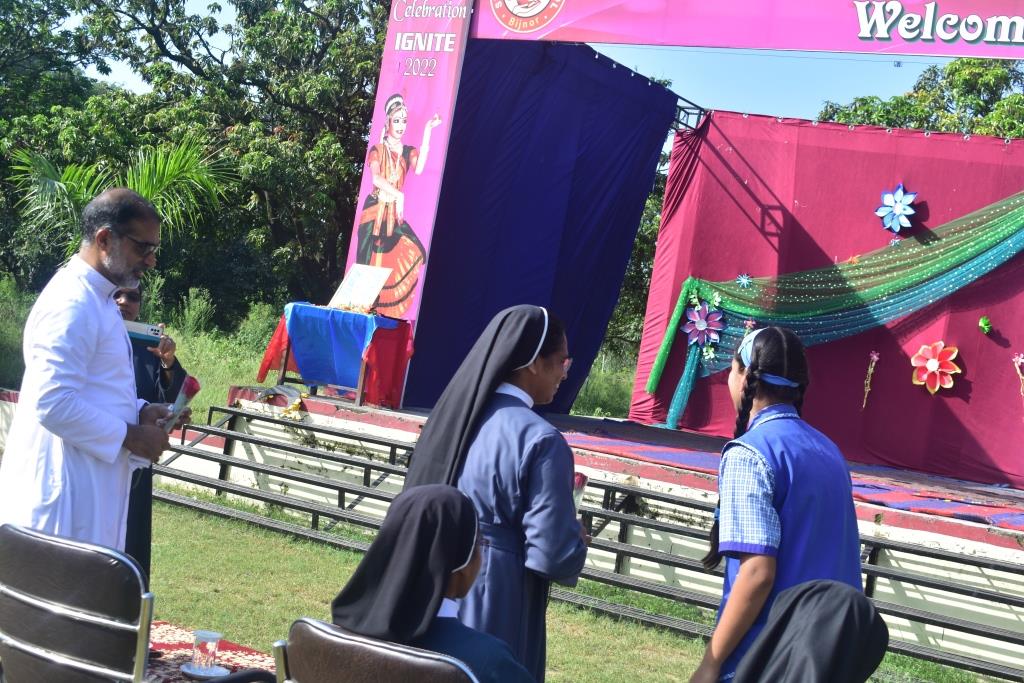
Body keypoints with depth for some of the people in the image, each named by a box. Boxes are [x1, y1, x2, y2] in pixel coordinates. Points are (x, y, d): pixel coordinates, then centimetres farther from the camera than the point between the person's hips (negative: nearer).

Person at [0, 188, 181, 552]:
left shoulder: (96, 297, 16)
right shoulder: (71, 304, -18)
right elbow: (53, 404, -25)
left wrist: (140, 412, 8)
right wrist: (129, 436, -16)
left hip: (90, 485, 10)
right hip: (65, 490, -10)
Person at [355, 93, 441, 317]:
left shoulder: (408, 152, 10)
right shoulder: (377, 150, 3)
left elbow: (418, 169, -13)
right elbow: (376, 178, -14)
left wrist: (427, 132, -14)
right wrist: (399, 195, -28)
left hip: (395, 213, 3)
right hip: (375, 211, -2)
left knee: (415, 253, -15)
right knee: (370, 262, -6)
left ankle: (386, 311, -8)